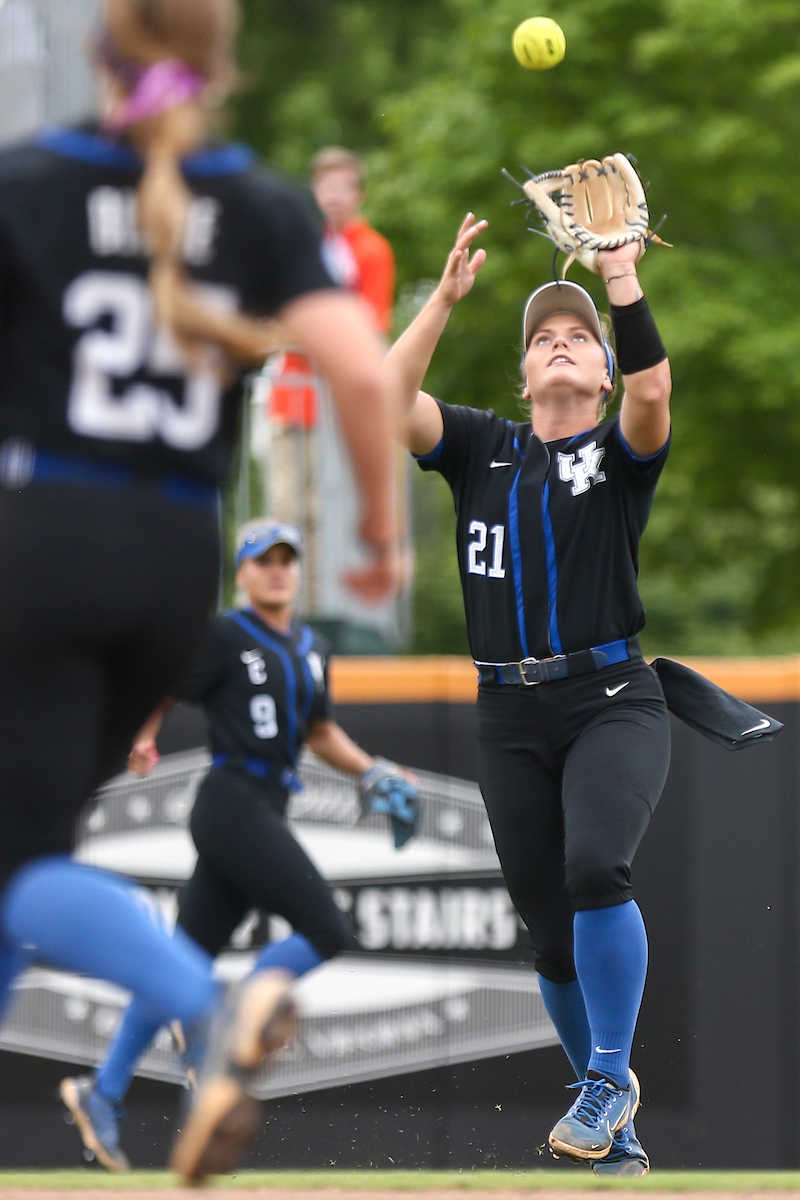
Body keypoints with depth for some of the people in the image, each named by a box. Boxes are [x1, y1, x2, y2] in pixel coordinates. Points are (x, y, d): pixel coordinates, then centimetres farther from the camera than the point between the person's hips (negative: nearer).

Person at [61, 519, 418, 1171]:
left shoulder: (311, 649, 19)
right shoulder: (224, 637, -4)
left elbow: (321, 732, 28)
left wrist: (372, 771, 15)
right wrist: (143, 742, -24)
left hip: (266, 813, 7)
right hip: (233, 804, -7)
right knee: (327, 930, -14)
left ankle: (104, 1091, 7)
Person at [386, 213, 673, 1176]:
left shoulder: (621, 452, 6)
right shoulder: (483, 449, 13)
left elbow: (653, 392, -17)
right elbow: (387, 400, -2)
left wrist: (622, 277, -19)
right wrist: (447, 294, -8)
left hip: (612, 700, -3)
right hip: (509, 716, 3)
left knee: (594, 864, -30)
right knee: (552, 938, 4)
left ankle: (610, 1074, -15)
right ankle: (614, 1133, 19)